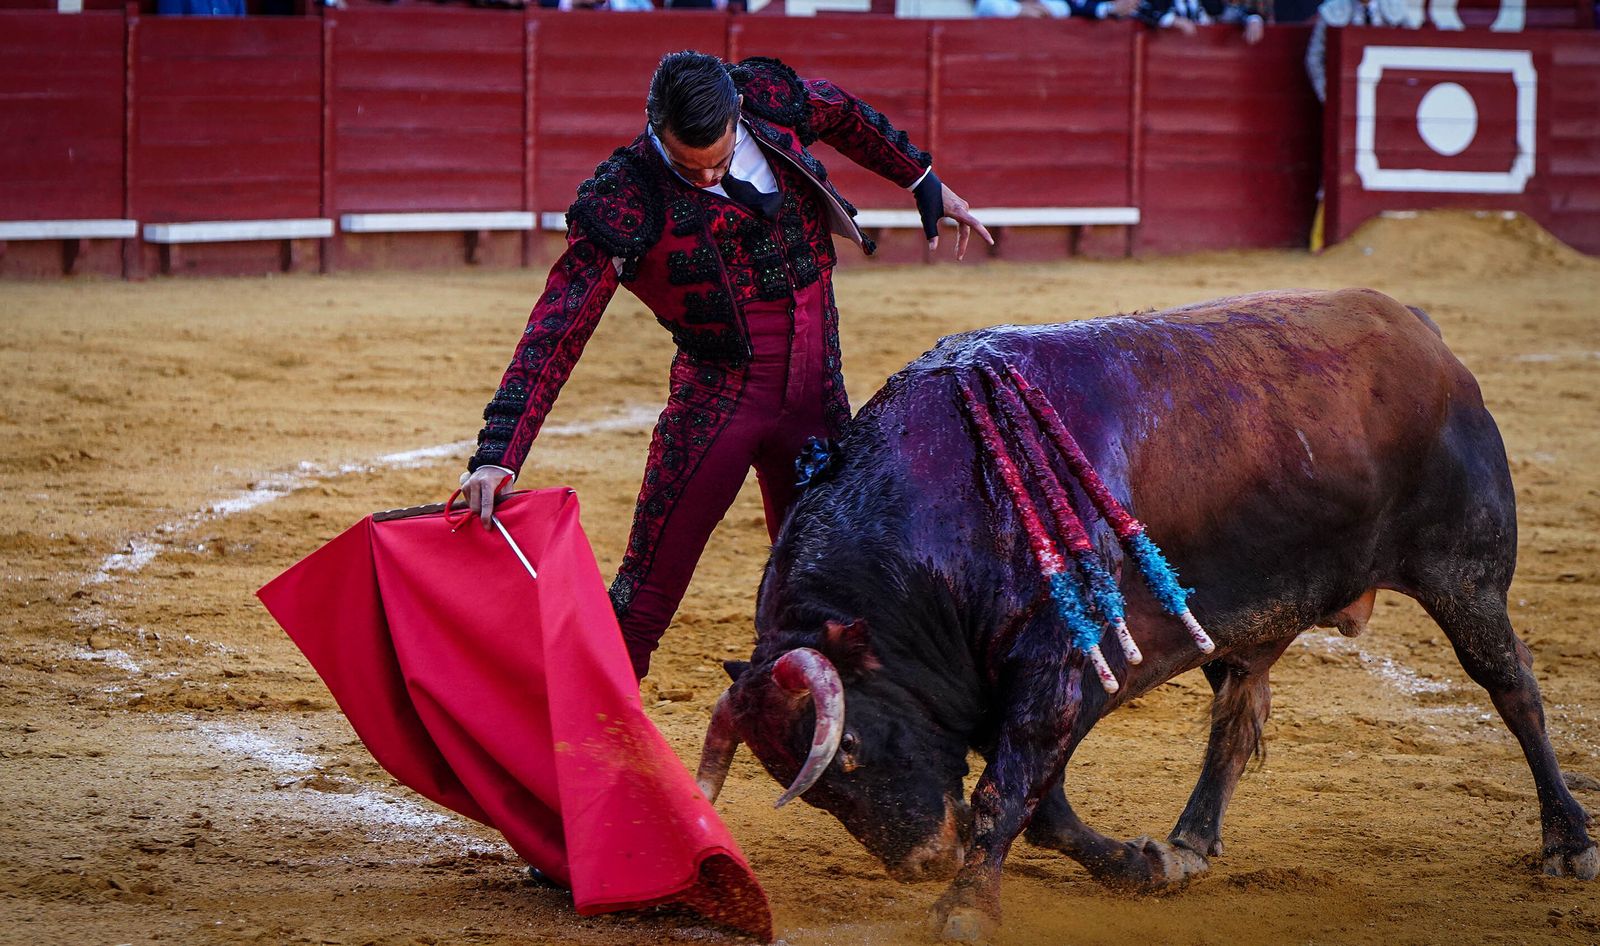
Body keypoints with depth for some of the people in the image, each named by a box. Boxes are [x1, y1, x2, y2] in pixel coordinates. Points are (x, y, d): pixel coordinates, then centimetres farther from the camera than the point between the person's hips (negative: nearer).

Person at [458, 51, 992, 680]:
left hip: (817, 393, 4)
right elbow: (557, 331, -24)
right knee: (646, 591, -11)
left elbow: (847, 117, 17)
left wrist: (926, 183, 29)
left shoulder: (773, 102, -8)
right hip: (716, 398, -4)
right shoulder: (622, 202, -20)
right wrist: (497, 456, -33)